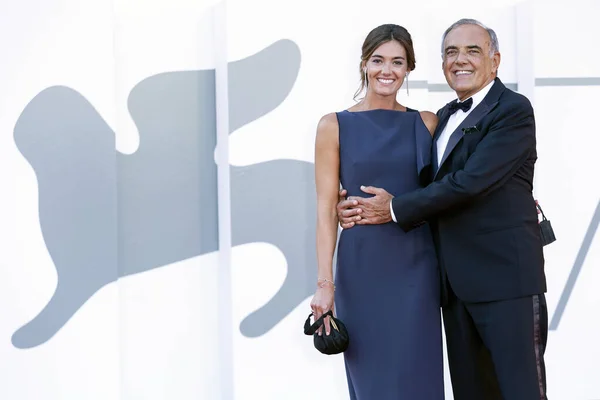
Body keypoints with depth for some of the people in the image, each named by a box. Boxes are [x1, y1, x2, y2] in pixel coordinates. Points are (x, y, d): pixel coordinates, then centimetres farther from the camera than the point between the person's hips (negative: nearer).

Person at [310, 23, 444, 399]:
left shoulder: (426, 123, 7)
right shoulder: (335, 126, 0)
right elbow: (327, 209, -3)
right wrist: (325, 282, -9)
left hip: (415, 267, 2)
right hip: (361, 268, -1)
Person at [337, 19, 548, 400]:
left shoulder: (513, 110, -7)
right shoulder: (444, 118, 18)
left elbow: (470, 182, -17)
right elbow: (435, 187, 18)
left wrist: (396, 209, -10)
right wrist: (366, 206, 1)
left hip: (506, 278, -7)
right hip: (456, 282, 8)